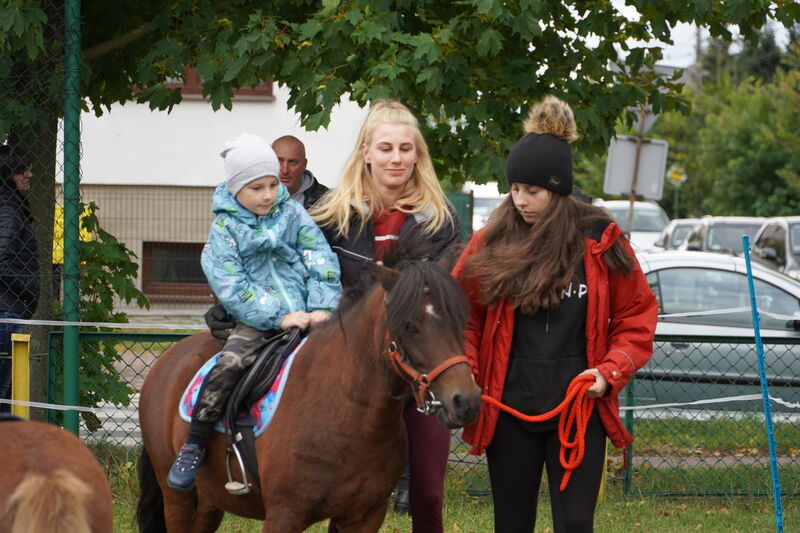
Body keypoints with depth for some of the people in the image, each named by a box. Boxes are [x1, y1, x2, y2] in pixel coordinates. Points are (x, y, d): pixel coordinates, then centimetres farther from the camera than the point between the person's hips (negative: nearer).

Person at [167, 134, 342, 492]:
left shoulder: (293, 215, 11)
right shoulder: (225, 229, 3)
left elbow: (322, 264, 7)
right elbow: (233, 290, -7)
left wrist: (322, 308, -10)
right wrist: (279, 317, -17)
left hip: (306, 317, 3)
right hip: (256, 321, -3)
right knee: (229, 364, -29)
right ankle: (193, 448, -18)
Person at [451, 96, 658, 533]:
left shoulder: (600, 242, -2)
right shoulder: (490, 243, -1)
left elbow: (636, 317, 4)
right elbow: (462, 314, 7)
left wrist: (611, 372, -11)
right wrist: (464, 370, -9)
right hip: (508, 410, 1)